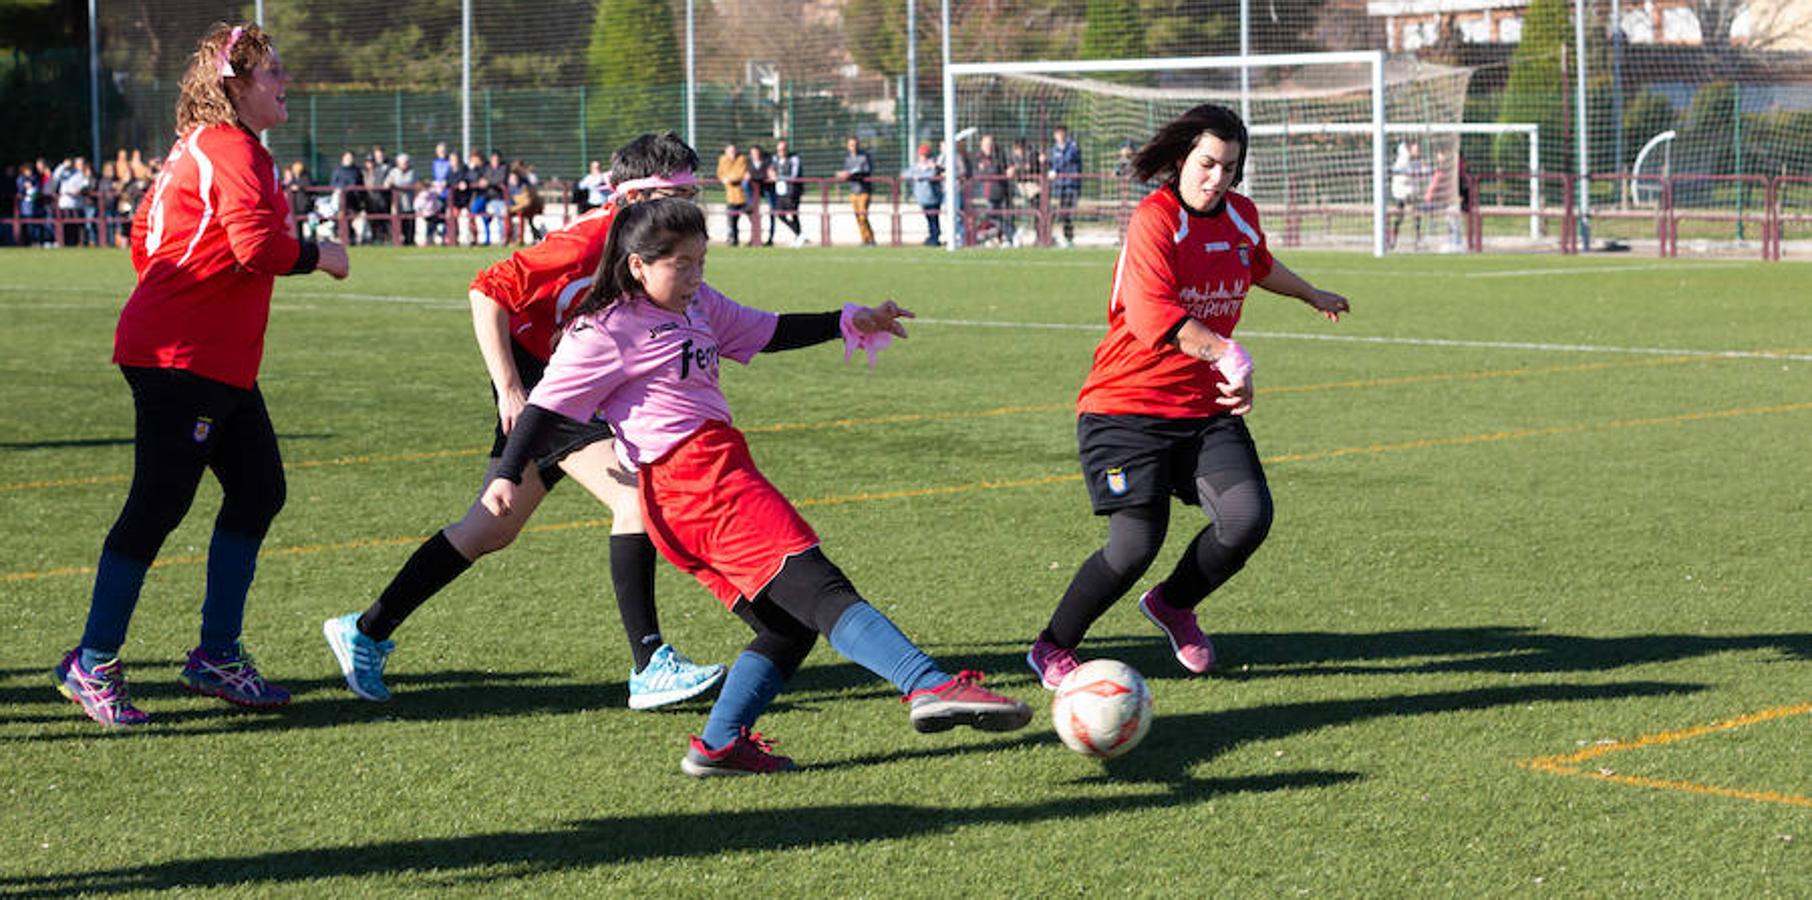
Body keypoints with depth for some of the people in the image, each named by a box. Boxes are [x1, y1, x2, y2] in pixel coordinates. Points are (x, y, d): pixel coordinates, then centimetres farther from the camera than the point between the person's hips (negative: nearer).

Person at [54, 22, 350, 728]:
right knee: (158, 505, -7)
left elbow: (144, 235, 25)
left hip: (220, 362, 11)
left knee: (258, 491, 9)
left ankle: (217, 656, 15)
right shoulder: (233, 153, -13)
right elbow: (258, 246, -24)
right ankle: (92, 665, 0)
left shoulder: (197, 150, 19)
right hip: (184, 359, -11)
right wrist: (320, 256, -8)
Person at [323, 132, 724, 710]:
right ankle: (650, 667, -19)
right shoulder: (593, 237, -21)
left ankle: (366, 633, 25)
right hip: (535, 381, -9)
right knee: (634, 497, -20)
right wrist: (509, 390, -24)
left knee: (490, 532, 14)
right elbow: (488, 292, -21)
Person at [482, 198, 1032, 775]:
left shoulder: (696, 305, 22)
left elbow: (766, 333, 31)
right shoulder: (603, 333, -3)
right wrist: (506, 477, -16)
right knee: (818, 588, -20)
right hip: (695, 475, -10)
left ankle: (720, 745, 8)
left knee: (790, 625, 5)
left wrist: (853, 323, 28)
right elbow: (550, 405, -7)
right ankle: (931, 687, -31)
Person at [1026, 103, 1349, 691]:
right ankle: (1052, 648, 8)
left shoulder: (1241, 217, 8)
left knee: (1249, 516, -13)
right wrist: (1226, 354, -41)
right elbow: (1153, 317, -29)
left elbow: (1259, 266, 33)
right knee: (1136, 544, -15)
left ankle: (1173, 605, 17)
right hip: (1129, 405, -6)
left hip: (1207, 407, 6)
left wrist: (1313, 295, 49)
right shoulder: (1153, 222, -16)